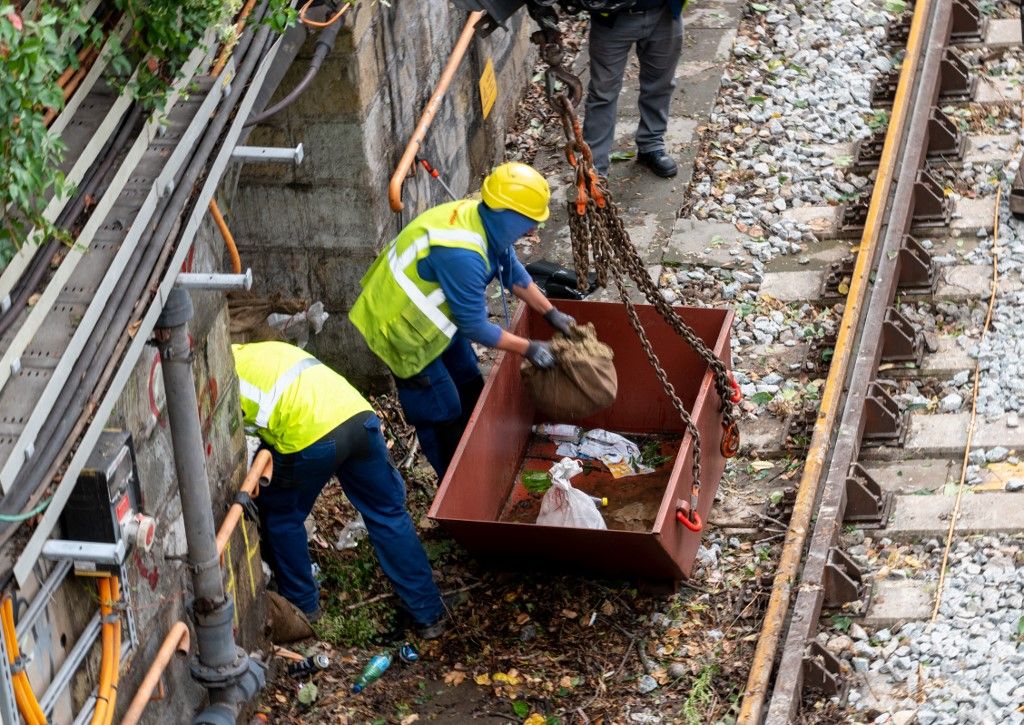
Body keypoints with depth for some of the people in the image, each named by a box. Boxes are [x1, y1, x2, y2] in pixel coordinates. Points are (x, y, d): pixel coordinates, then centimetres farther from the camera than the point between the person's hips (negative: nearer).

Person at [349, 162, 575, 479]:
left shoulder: (483, 220, -11)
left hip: (434, 313, 10)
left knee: (470, 388, 20)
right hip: (403, 327, -10)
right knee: (442, 413, 1)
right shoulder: (461, 254, -38)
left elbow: (513, 272, 8)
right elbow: (475, 327, -28)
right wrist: (527, 348, -18)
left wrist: (551, 313, 10)